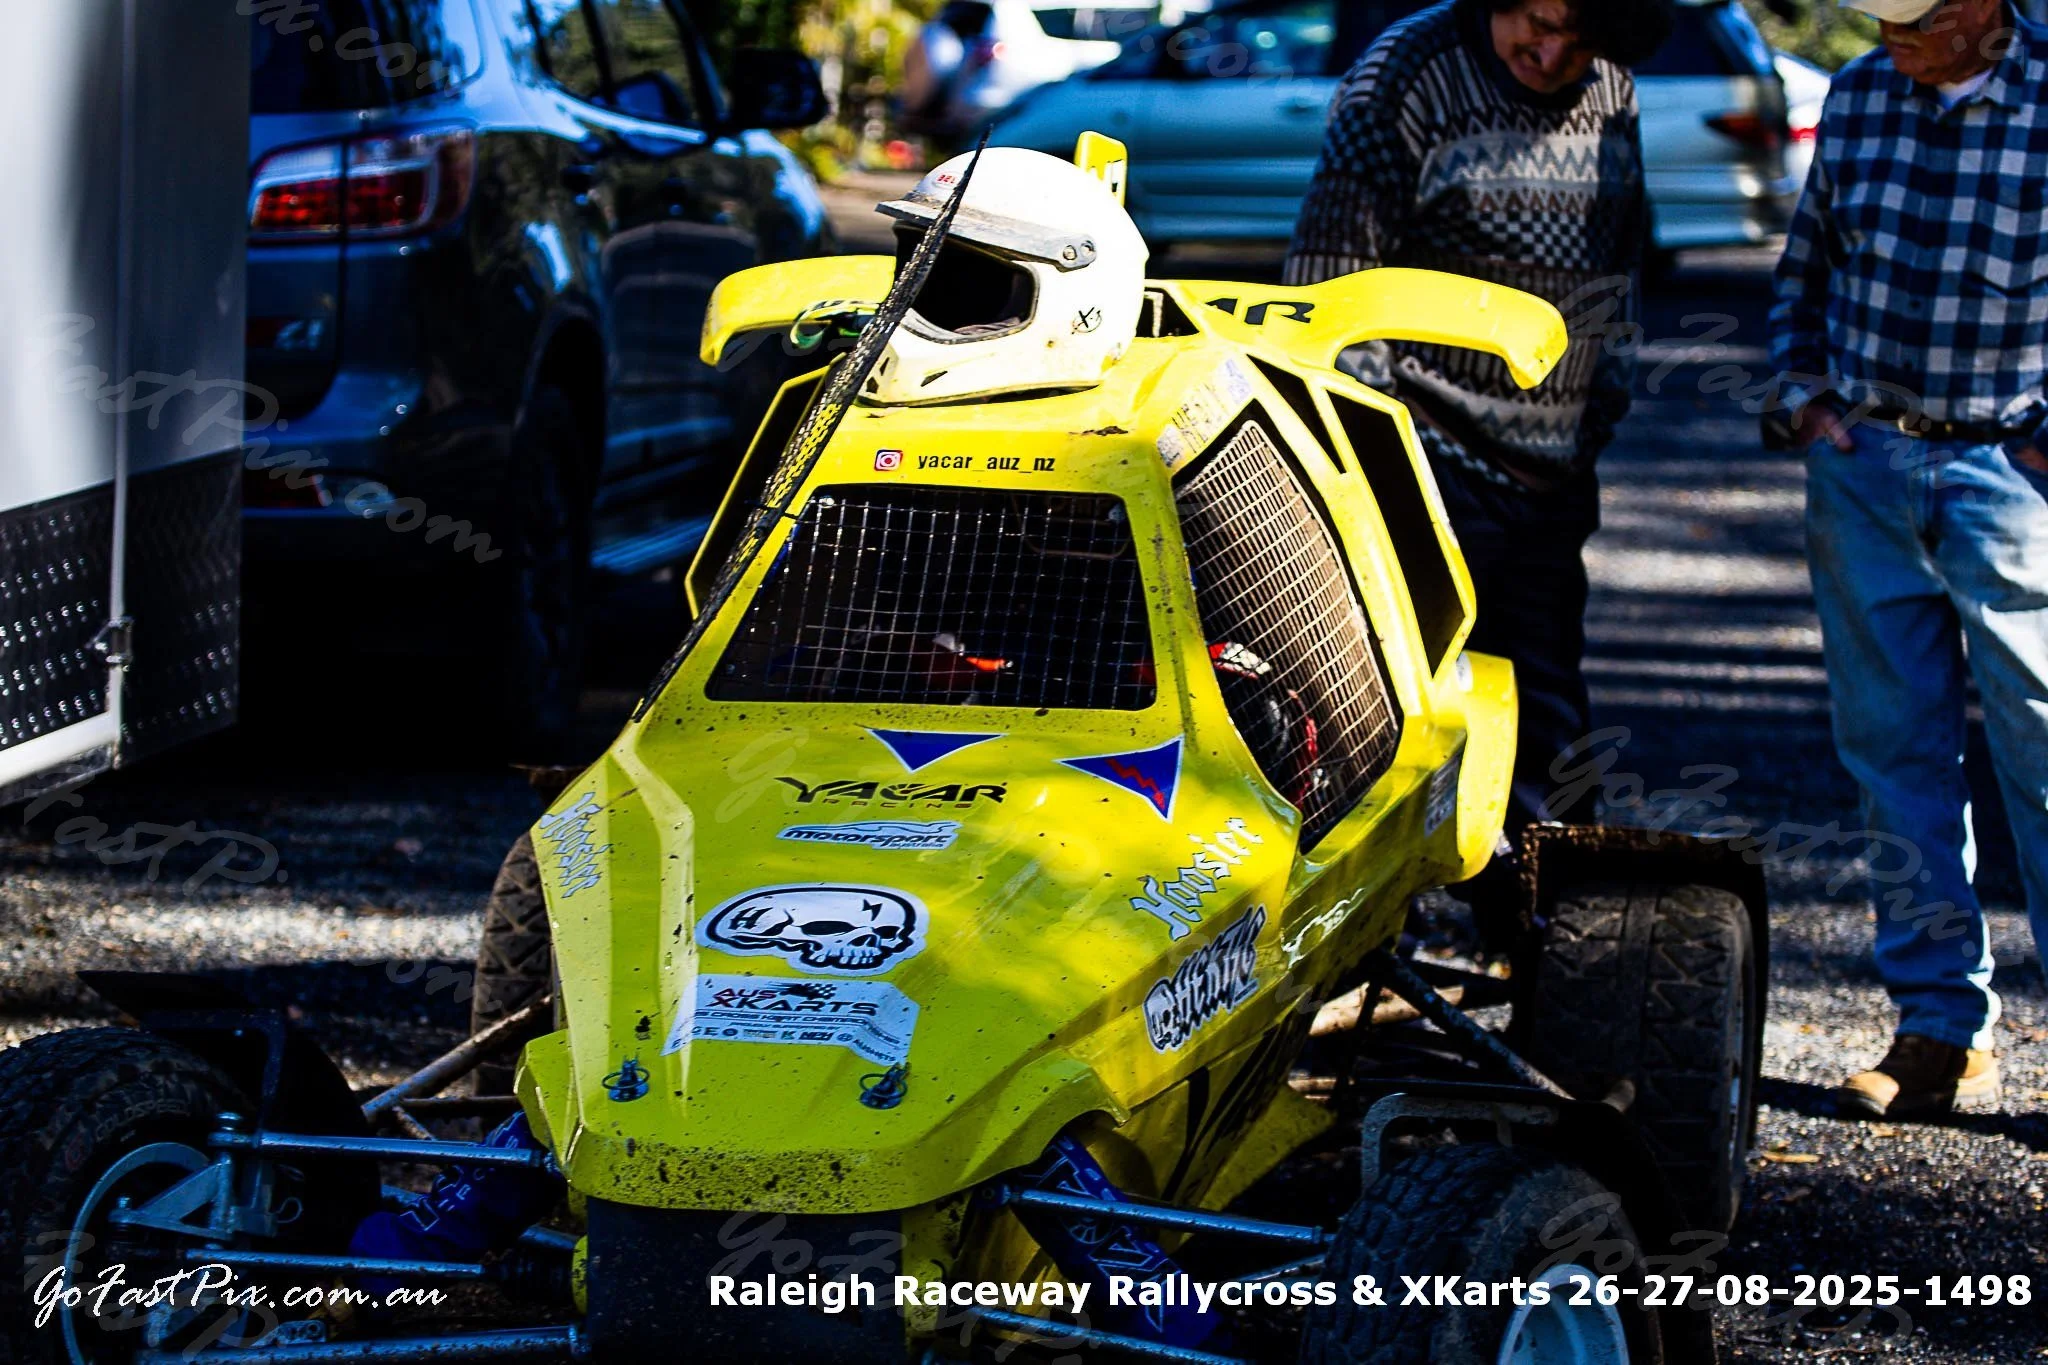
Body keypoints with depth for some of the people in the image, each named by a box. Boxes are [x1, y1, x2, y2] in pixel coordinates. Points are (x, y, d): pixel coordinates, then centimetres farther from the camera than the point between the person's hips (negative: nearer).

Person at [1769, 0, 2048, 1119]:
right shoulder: (1859, 99, 6)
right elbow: (1806, 263, 20)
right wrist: (1803, 389, 8)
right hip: (1862, 462, 5)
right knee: (1894, 758, 7)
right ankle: (1940, 1028, 14)